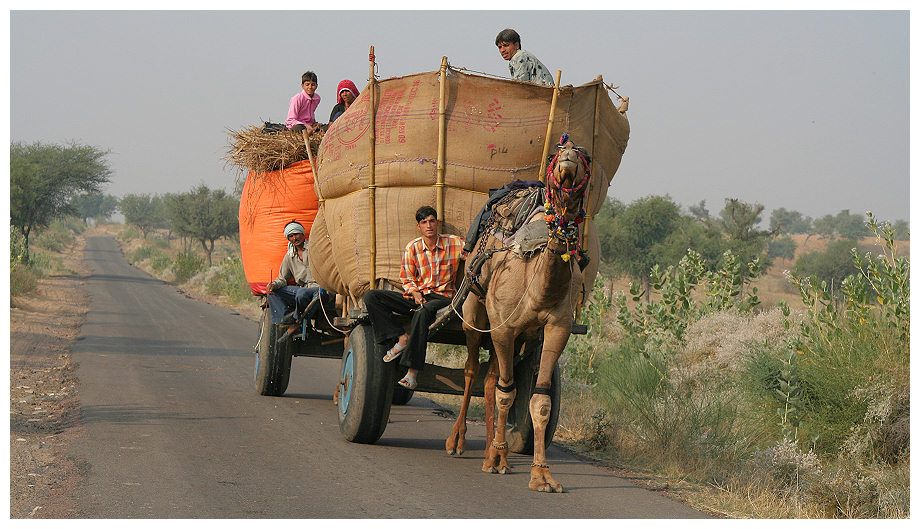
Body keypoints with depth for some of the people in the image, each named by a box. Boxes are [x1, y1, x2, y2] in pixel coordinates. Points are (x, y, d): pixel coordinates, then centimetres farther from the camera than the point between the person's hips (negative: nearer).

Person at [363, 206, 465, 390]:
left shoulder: (455, 243, 2)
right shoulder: (412, 248, 6)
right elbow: (407, 279, 10)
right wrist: (414, 292, -13)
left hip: (442, 297, -4)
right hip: (416, 296, 4)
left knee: (423, 312, -41)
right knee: (371, 297, -13)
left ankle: (412, 372, -43)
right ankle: (402, 338, -21)